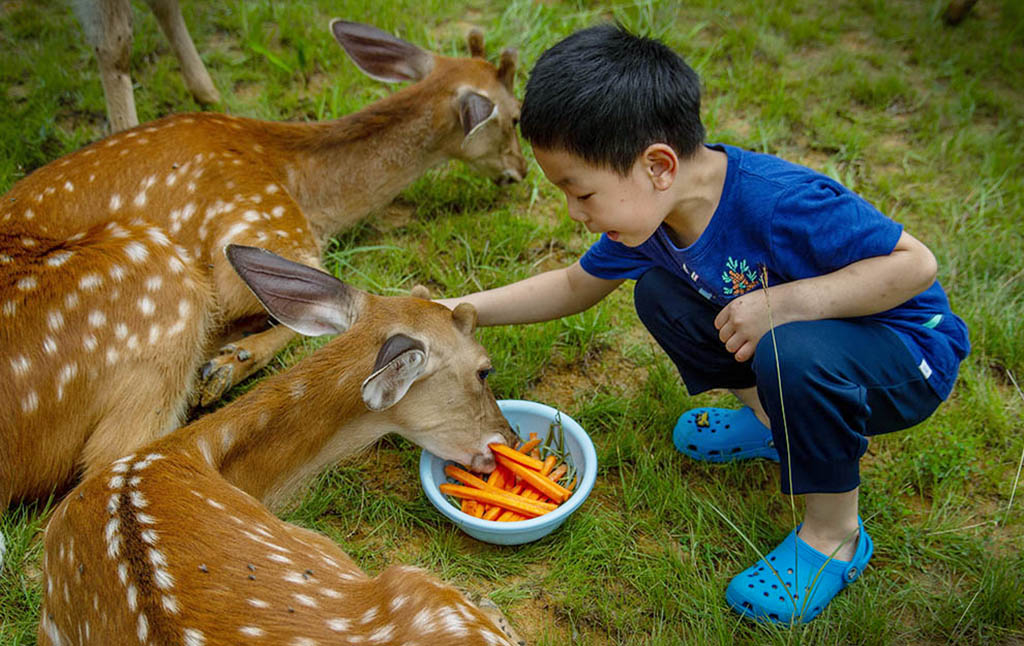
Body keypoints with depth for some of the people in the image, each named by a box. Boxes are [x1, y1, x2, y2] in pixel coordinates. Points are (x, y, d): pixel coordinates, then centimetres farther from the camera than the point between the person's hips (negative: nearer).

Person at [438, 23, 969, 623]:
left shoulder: (779, 202, -35)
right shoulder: (649, 211, -11)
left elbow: (915, 263, -29)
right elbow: (575, 286, 5)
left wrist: (782, 302, -36)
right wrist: (457, 311, 0)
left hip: (913, 357, -6)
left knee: (794, 350, -38)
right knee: (659, 292, -1)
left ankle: (835, 535, -11)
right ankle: (772, 419, 12)